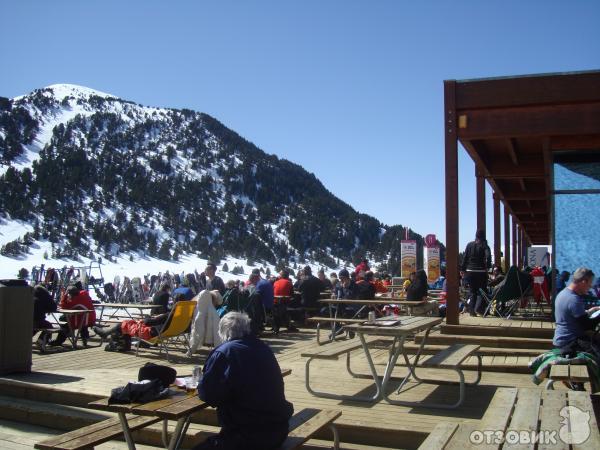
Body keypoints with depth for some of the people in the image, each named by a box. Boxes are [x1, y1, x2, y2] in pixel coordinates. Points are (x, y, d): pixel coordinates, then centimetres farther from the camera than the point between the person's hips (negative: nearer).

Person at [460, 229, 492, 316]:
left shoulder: (469, 245, 5)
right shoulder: (484, 246, -4)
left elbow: (465, 258, 6)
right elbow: (488, 256, -19)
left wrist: (463, 269, 11)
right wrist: (487, 267, -10)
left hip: (470, 271, 3)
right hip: (481, 271, -3)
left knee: (472, 292, 11)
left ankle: (472, 311, 8)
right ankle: (478, 308, -9)